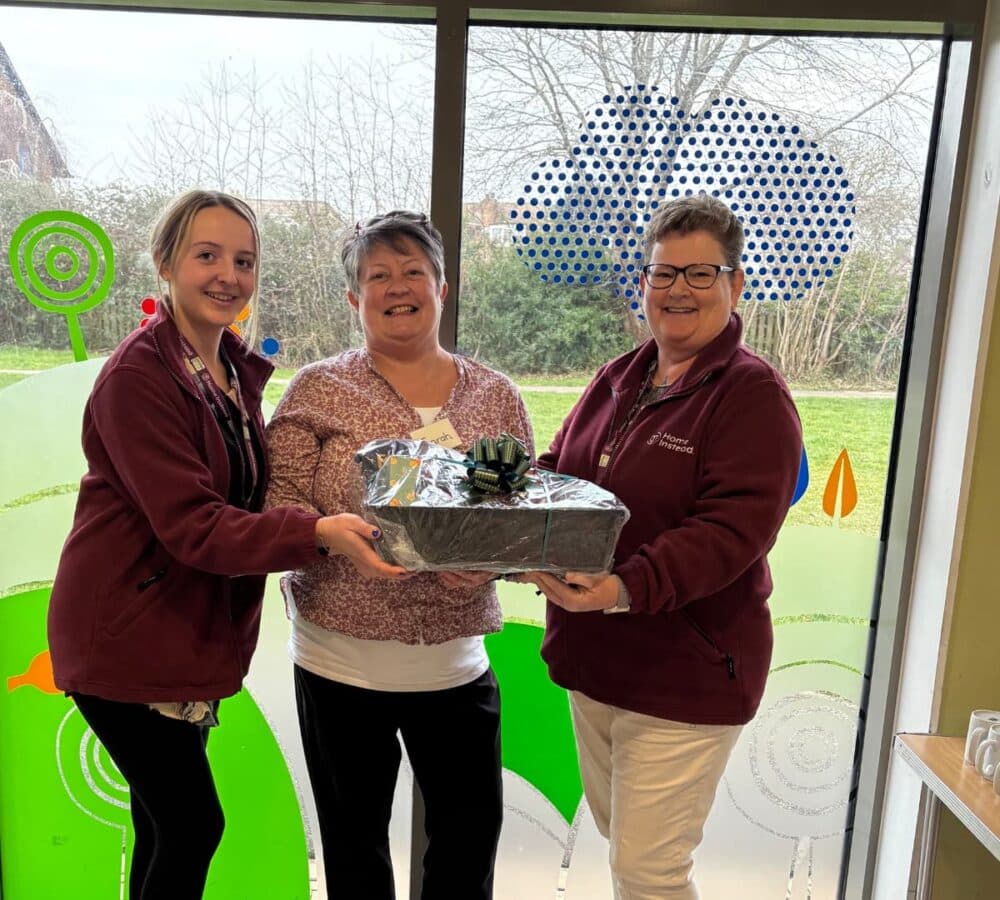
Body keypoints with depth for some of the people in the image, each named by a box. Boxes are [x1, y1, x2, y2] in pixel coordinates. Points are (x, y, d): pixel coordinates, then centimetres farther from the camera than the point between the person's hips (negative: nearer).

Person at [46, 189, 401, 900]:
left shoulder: (239, 369, 6)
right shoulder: (139, 375, -19)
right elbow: (190, 525, -26)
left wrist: (337, 521, -2)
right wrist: (317, 534, -38)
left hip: (199, 632, 7)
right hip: (128, 635, -7)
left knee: (167, 825, 18)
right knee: (194, 823, -1)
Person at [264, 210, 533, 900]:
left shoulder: (497, 397, 4)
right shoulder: (319, 391, -3)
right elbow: (278, 508, -7)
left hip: (458, 659, 2)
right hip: (342, 658, -2)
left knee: (473, 826, 15)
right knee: (354, 837, 16)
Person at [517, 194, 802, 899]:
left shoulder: (754, 395, -13)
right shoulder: (619, 379, 8)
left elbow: (732, 530, -23)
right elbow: (555, 472, 10)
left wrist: (629, 589, -36)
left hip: (685, 676, -7)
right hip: (591, 659, 7)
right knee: (616, 836, 23)